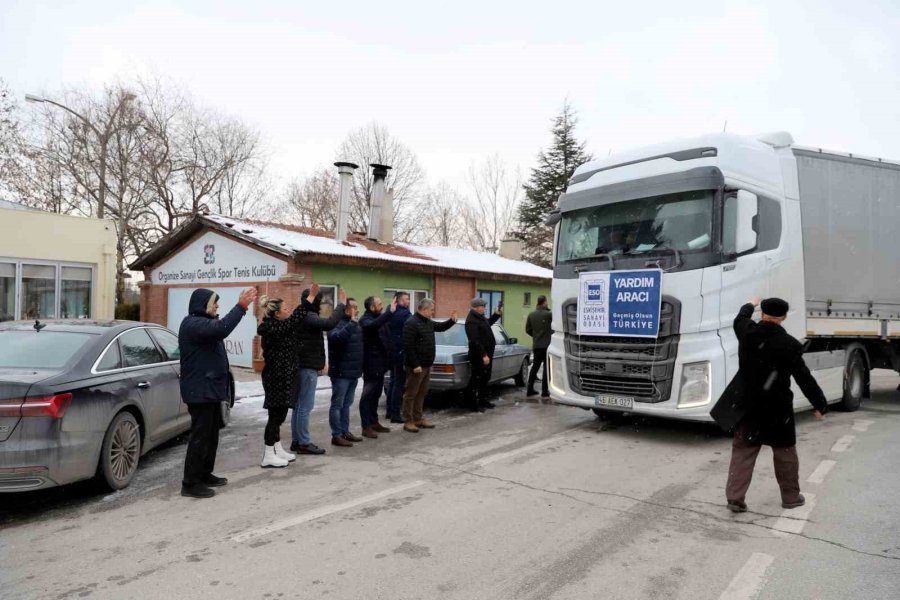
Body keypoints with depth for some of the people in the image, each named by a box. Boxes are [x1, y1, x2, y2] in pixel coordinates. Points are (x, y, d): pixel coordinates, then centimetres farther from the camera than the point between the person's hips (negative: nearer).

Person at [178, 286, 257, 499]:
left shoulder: (203, 322, 18)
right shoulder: (193, 324, -19)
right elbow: (222, 329, -34)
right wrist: (241, 305, -33)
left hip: (209, 388, 11)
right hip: (200, 390, -11)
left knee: (210, 434, 17)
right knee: (200, 436, -7)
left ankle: (205, 475, 27)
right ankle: (190, 483, 0)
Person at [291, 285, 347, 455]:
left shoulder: (302, 316, 16)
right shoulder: (309, 317, -17)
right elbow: (330, 324, -32)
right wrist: (341, 304, -22)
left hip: (302, 365, 10)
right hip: (308, 367, -10)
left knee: (299, 405, 12)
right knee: (305, 406, -5)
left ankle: (296, 441, 18)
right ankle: (304, 443, 1)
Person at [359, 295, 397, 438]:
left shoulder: (379, 318, 14)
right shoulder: (365, 320, -13)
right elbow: (374, 325, -37)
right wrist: (390, 311, -42)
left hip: (380, 363, 9)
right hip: (371, 364, -9)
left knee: (376, 395, 15)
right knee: (367, 395, -4)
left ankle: (374, 422, 24)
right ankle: (366, 427, -2)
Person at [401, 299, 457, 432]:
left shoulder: (427, 322, 12)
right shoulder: (411, 323, -17)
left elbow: (440, 327, 30)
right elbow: (408, 346, -21)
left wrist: (451, 321, 10)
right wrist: (415, 365, -23)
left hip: (427, 365, 9)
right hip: (417, 366, -9)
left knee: (421, 393, 14)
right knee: (411, 394, -1)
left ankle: (418, 419, 23)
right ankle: (408, 422, 5)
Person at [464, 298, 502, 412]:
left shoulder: (480, 317, 11)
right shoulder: (471, 321, -22)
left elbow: (488, 323, 34)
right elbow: (475, 341, -27)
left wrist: (497, 314, 22)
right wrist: (483, 355, -29)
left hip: (487, 353, 11)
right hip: (478, 356, -11)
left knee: (485, 378, 19)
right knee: (476, 379, -4)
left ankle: (482, 400, 31)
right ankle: (472, 404, 3)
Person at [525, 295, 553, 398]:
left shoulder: (531, 315, 3)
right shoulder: (548, 314, -14)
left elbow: (528, 329, 7)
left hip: (536, 345, 5)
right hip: (547, 345, -5)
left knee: (535, 366, 15)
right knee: (546, 368, 1)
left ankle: (530, 390, 17)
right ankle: (544, 392, 0)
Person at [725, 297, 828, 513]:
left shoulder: (746, 332, -5)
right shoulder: (789, 345, -16)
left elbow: (740, 319, 21)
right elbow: (805, 379, -10)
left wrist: (750, 305, 40)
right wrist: (820, 405, 1)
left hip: (748, 405, 3)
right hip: (777, 409, -3)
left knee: (742, 452, 6)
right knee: (785, 453, 15)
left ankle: (735, 497, 1)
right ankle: (791, 496, 28)